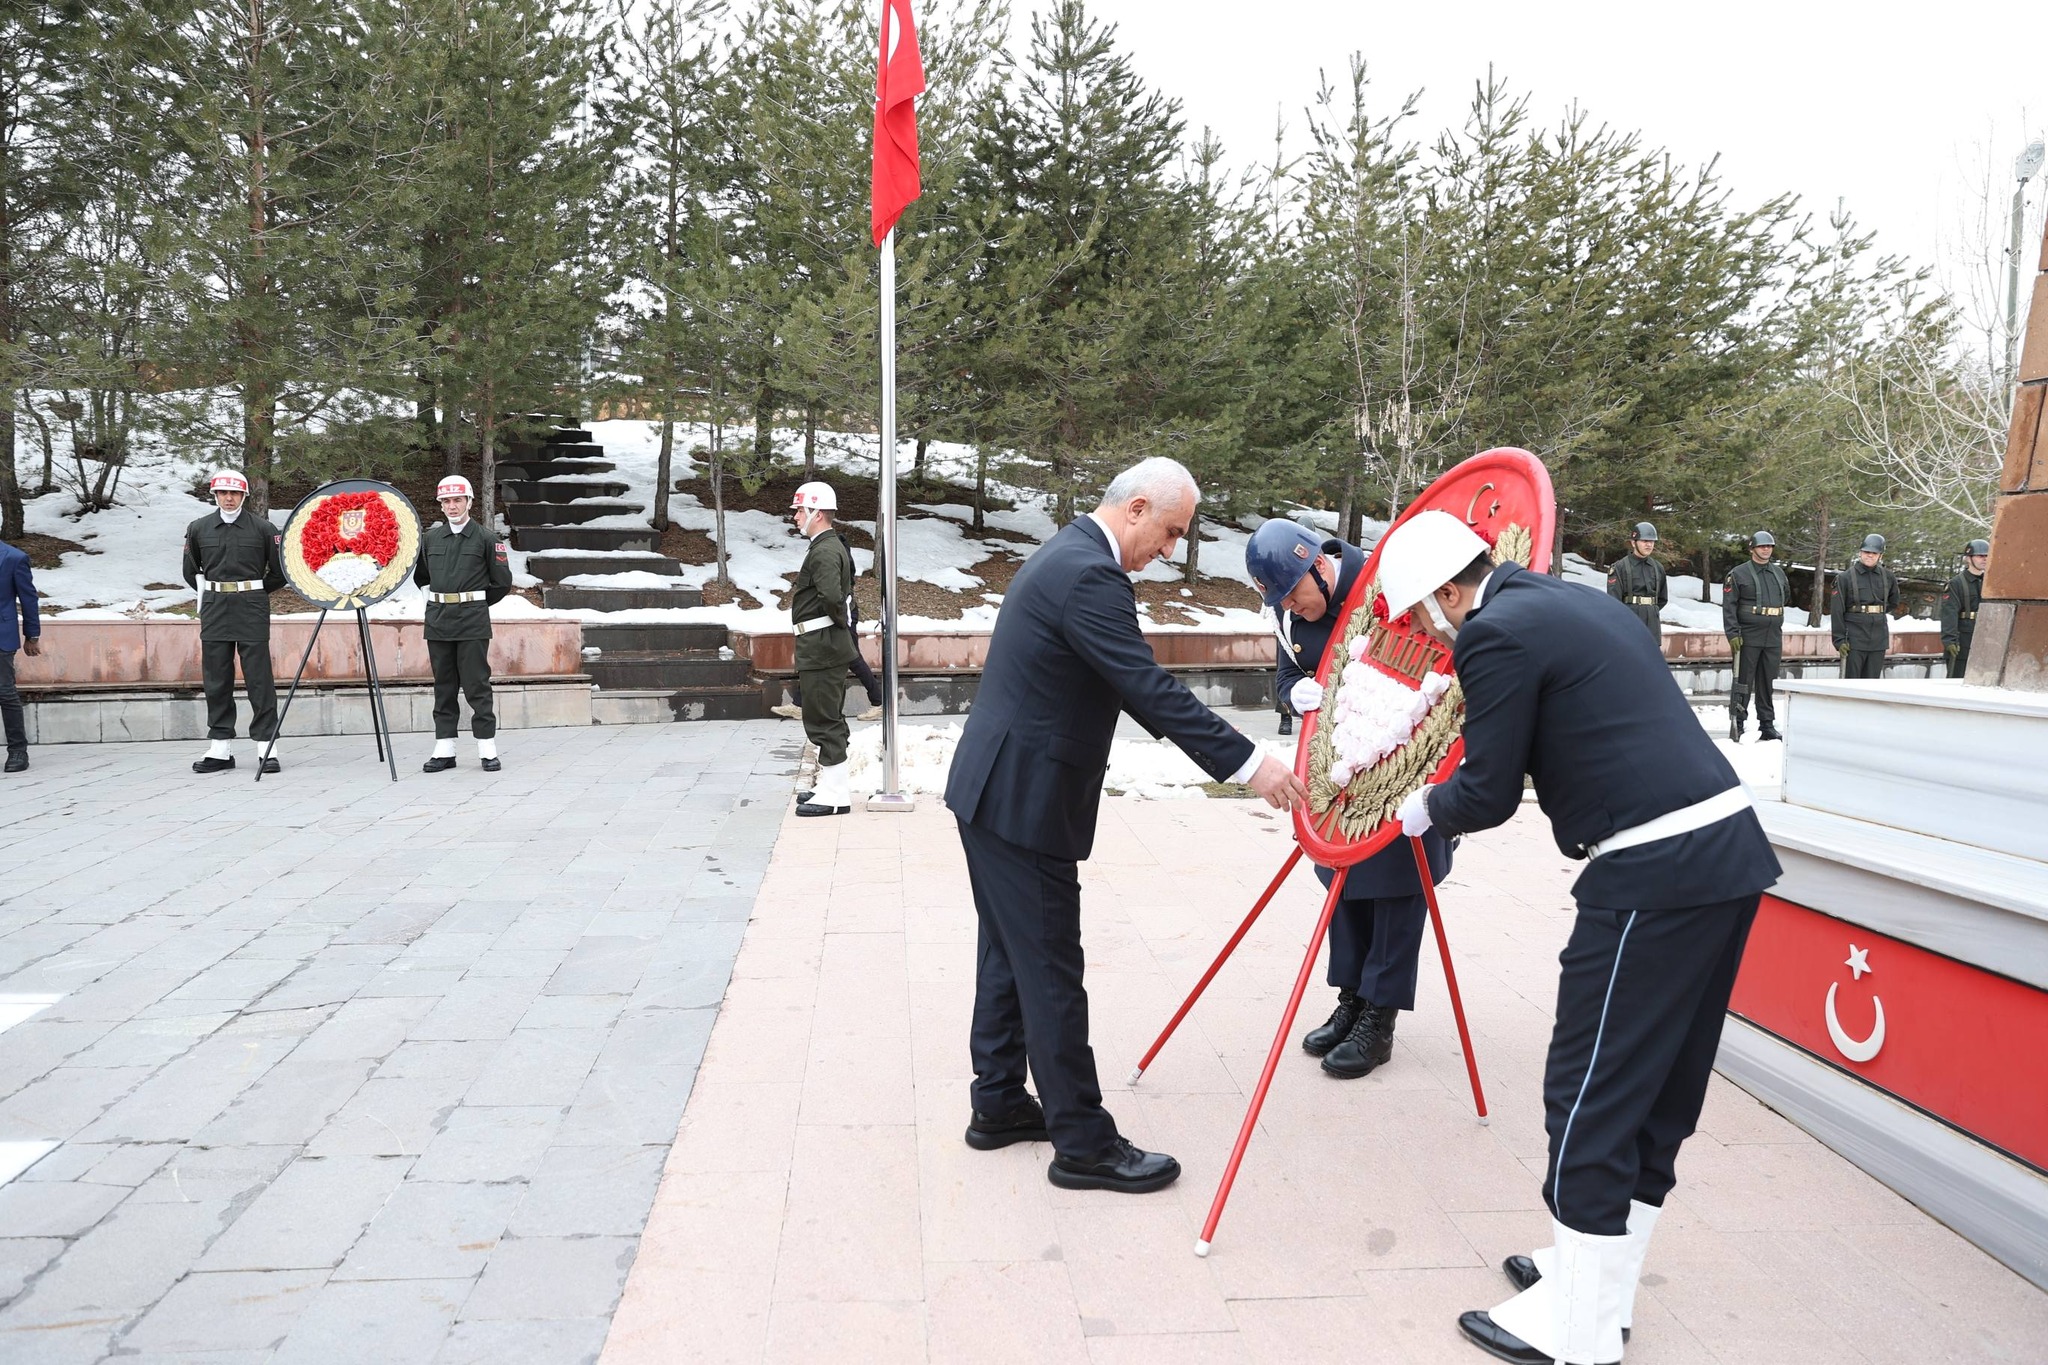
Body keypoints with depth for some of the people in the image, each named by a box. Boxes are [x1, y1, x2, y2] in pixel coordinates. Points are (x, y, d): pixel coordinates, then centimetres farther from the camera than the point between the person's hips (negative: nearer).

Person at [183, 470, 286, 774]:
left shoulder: (263, 528, -1)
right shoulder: (198, 529, 8)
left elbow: (279, 572, 7)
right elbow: (190, 572, 22)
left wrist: (253, 593, 11)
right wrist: (210, 593, 16)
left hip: (252, 611, -3)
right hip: (214, 611, 3)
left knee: (259, 678, -4)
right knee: (216, 680, 5)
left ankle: (267, 747, -1)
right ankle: (219, 750, 11)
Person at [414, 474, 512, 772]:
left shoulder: (485, 539, -1)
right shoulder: (430, 538, 9)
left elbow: (502, 582, 4)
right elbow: (420, 575, 24)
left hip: (473, 621, -4)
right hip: (438, 620, 4)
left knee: (477, 684, -4)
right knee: (444, 685, 7)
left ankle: (487, 749, 0)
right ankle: (444, 750, 12)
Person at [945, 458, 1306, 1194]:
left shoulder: (1068, 554, 13)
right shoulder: (1089, 576, -20)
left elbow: (1129, 688, 18)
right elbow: (1152, 690, -25)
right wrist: (1249, 765, -23)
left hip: (994, 790, 11)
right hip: (1022, 800, -11)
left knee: (1011, 953, 18)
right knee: (1051, 970, -2)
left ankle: (998, 1105, 30)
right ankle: (1083, 1144, 8)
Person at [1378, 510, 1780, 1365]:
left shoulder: (1495, 635, -9)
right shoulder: (1574, 605, 19)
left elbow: (1488, 795, -7)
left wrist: (1427, 808, 12)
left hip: (1655, 872, -10)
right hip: (1730, 848, 10)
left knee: (1591, 1092, 1)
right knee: (1662, 1085, 17)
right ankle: (1598, 1280, 32)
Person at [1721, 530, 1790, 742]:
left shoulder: (1779, 573, 13)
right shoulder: (1738, 574, -4)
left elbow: (1786, 596, 31)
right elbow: (1728, 605, -9)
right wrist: (1733, 633, -17)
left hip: (1774, 637, 5)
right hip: (1748, 637, -5)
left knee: (1769, 682, 9)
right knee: (1743, 682, -3)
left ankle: (1767, 724, 16)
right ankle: (1737, 725, 2)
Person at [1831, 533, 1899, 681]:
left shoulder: (1888, 577, 8)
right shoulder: (1845, 577, -3)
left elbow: (1893, 602, 28)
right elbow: (1837, 611, -6)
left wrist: (1879, 614, 16)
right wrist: (1839, 640, -10)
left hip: (1878, 639, 4)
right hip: (1854, 638, -4)